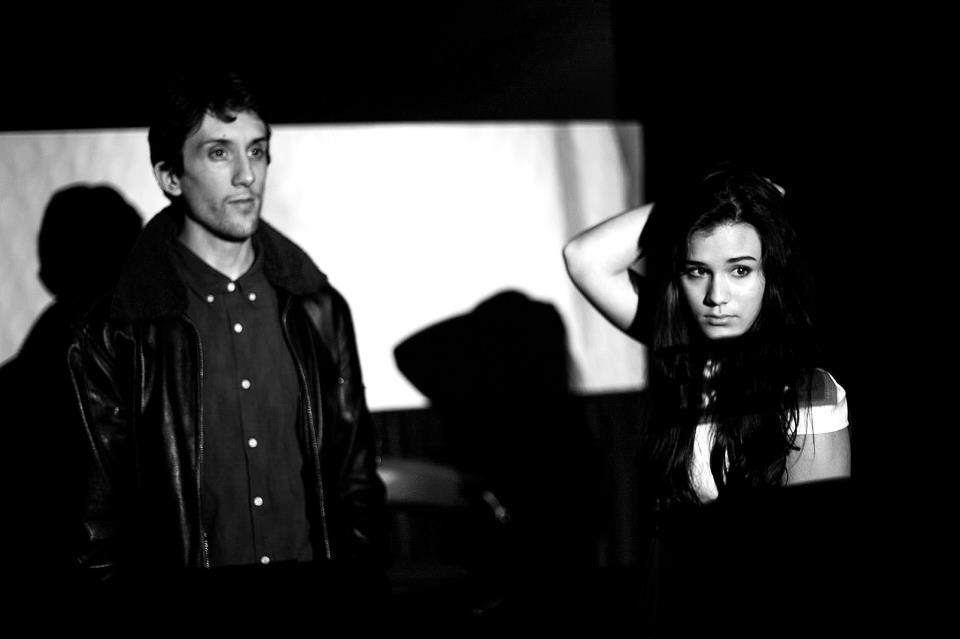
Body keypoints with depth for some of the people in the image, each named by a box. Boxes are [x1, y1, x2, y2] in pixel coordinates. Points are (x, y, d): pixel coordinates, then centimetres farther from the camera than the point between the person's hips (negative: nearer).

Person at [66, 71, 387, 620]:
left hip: (321, 595, 3)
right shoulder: (117, 335, -2)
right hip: (187, 599, -3)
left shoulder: (320, 309, 10)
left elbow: (356, 480, 13)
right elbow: (101, 527, -1)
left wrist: (362, 589, 3)